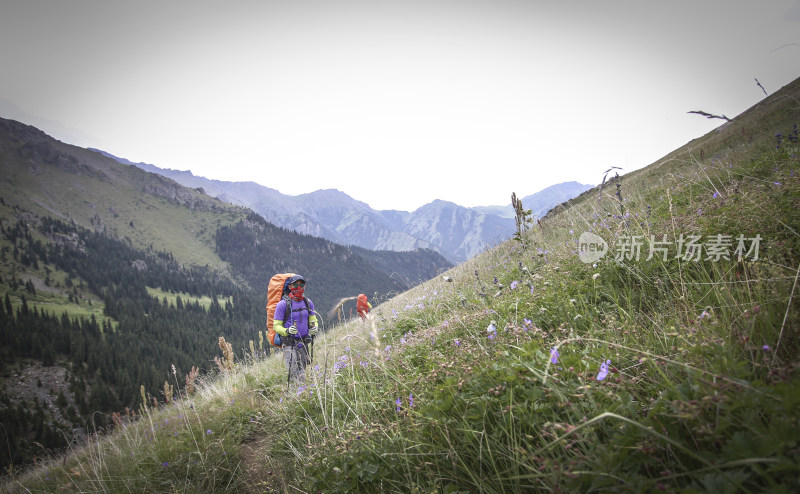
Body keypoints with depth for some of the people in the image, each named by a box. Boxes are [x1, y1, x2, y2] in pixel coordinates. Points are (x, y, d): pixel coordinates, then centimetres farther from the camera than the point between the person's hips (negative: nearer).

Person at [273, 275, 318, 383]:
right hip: (290, 344, -5)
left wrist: (314, 328, -7)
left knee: (302, 374, 10)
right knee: (294, 375, -10)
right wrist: (287, 331, -27)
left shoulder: (308, 303, 7)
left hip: (304, 343, 5)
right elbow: (276, 326, -7)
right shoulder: (283, 304, -9)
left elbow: (313, 320, 16)